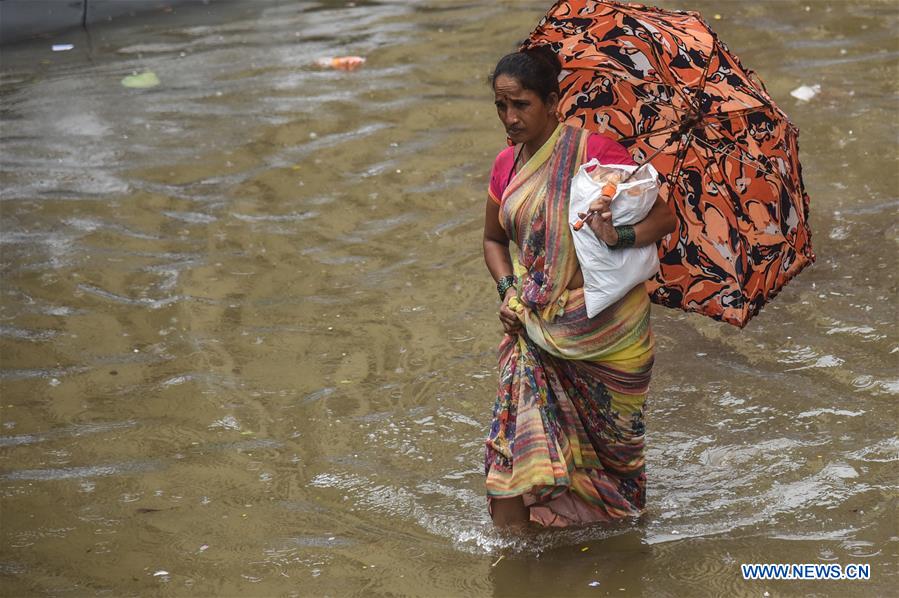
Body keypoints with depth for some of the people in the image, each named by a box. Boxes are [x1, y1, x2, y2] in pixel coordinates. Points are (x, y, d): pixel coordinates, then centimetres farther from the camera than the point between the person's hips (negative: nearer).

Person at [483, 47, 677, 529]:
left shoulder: (593, 152, -11)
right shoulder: (506, 167, 6)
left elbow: (665, 215, -11)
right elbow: (494, 240, 21)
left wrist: (619, 237, -30)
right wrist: (508, 290, 3)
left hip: (603, 323, -4)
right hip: (536, 324, 4)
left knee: (604, 433, 11)